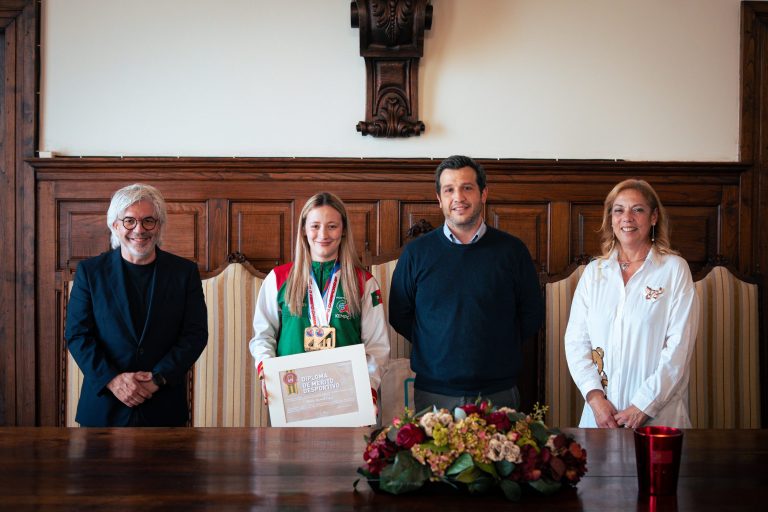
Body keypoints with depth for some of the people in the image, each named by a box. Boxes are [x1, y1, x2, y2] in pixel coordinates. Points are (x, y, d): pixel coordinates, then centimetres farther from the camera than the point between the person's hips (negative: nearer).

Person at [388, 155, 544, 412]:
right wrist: (436, 345, 3)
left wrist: (499, 346, 2)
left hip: (499, 392, 0)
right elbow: (399, 316, 8)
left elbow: (532, 313, 9)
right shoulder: (416, 252, 2)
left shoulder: (512, 250, 2)